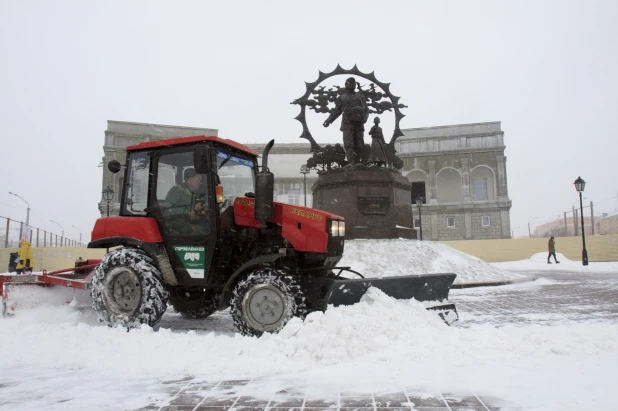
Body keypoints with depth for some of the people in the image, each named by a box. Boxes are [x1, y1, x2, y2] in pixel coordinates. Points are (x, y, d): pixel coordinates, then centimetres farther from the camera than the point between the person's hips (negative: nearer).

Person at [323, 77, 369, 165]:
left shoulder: (360, 97, 14)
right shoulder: (342, 98, 12)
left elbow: (366, 110, 9)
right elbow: (336, 111, 11)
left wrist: (364, 118, -12)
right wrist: (328, 121, -2)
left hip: (359, 124, 2)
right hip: (347, 125, -2)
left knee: (359, 146, -2)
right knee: (349, 145, -14)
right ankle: (351, 164, -21)